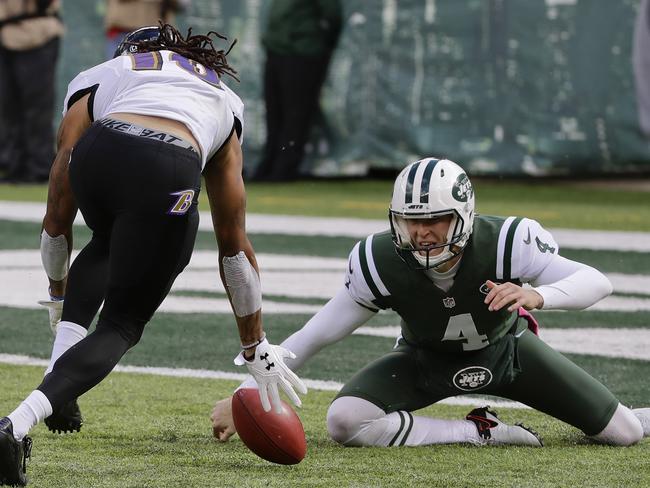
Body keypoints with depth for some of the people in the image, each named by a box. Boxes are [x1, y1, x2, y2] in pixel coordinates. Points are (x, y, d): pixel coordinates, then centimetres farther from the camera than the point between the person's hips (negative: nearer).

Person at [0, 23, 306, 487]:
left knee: (108, 242, 37)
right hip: (168, 177, -1)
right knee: (122, 325, 13)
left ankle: (60, 370, 19)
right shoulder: (224, 105, 41)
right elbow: (235, 247, 42)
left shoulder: (93, 84, 37)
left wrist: (60, 291, 60)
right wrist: (256, 348, 48)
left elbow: (57, 219, 41)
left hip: (100, 153, 1)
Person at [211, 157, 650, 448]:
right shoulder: (383, 262, -31)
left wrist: (536, 296, -57)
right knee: (345, 421, -29)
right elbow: (313, 337, -23)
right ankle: (481, 432, -12)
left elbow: (597, 283, -37)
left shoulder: (504, 243, -35)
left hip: (505, 351, 0)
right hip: (427, 361, 0)